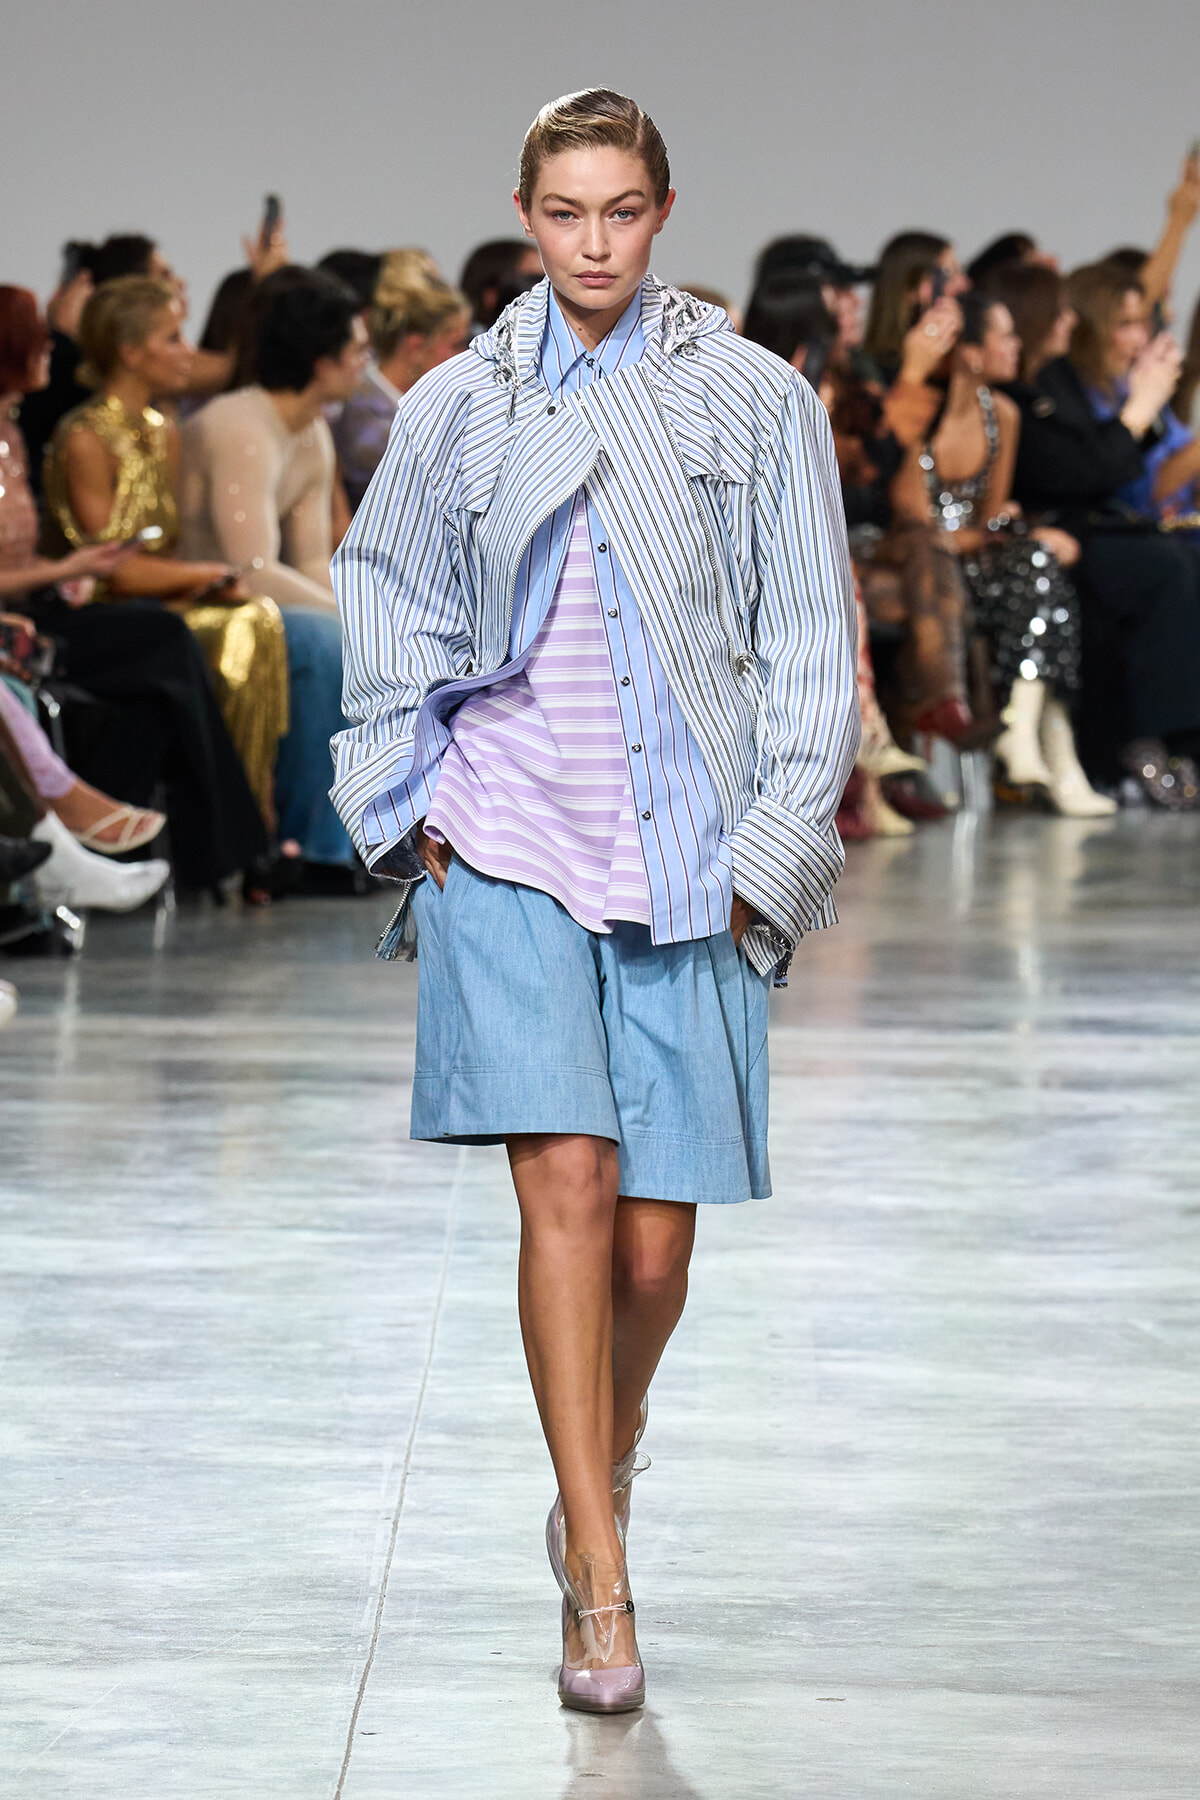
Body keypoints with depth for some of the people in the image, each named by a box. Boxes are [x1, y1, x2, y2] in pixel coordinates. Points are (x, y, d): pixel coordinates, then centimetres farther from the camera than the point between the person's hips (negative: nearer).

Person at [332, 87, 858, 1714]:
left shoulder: (755, 401, 3)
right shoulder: (457, 409, 6)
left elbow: (812, 650, 4)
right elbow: (384, 587, 20)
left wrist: (772, 851, -3)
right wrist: (414, 793, 11)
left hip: (689, 861, 0)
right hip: (505, 844, 0)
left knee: (656, 1235, 1)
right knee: (565, 1181, -15)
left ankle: (605, 1467, 32)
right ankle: (601, 1583, -13)